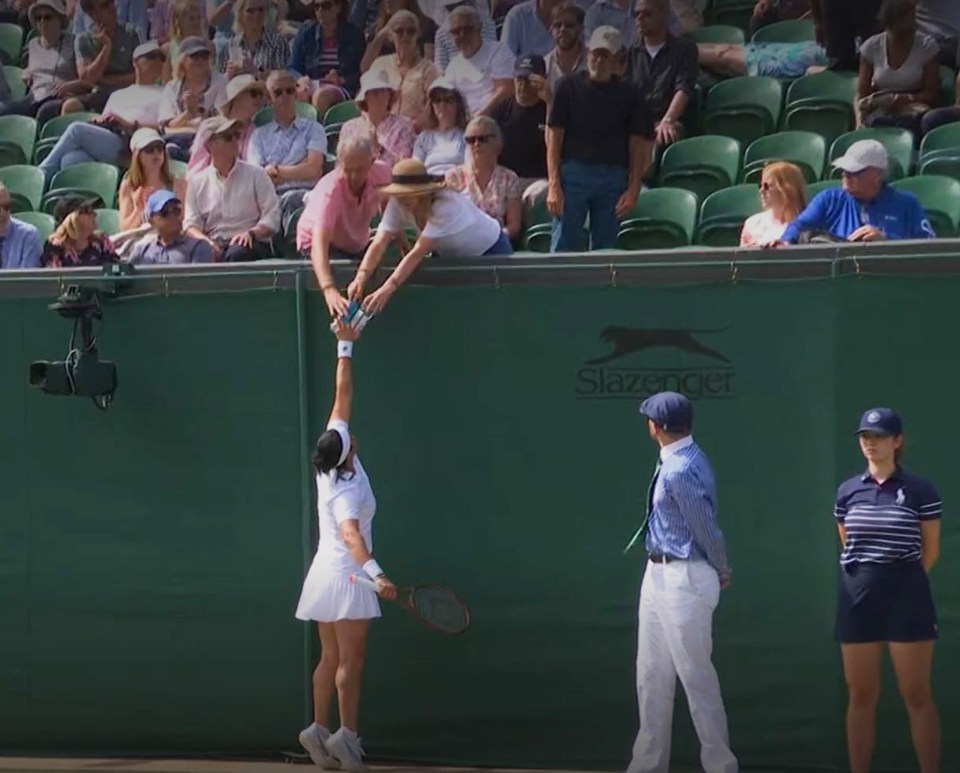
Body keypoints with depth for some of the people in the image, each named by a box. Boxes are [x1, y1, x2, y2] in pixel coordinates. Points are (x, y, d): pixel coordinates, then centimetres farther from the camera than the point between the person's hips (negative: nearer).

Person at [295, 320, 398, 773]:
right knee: (351, 659, -7)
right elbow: (351, 535, -38)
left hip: (326, 574, 8)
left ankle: (320, 730, 3)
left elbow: (343, 395, 5)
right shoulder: (347, 491, -21)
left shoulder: (332, 463, -2)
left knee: (331, 658, 8)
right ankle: (347, 735, -12)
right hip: (345, 576, -8)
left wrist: (345, 347, 10)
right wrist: (376, 573, -51)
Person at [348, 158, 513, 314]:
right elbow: (379, 244, -30)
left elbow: (418, 253, -45)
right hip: (452, 256, 6)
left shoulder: (445, 206, -39)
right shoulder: (397, 204, -22)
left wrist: (388, 288, -54)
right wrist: (361, 277, -49)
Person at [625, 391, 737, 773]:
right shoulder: (676, 462, 8)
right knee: (652, 674, 15)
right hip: (660, 575, 10)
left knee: (695, 675, -1)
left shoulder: (680, 471, -23)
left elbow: (707, 529, -19)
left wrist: (721, 572, -3)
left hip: (683, 580, -10)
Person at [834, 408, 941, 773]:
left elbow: (930, 550, 1)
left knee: (917, 695, -1)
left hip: (906, 598, -4)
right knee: (860, 695, 7)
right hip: (858, 598, 4)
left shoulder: (920, 490, -5)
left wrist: (899, 580, 9)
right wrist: (865, 579, 10)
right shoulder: (848, 491, 6)